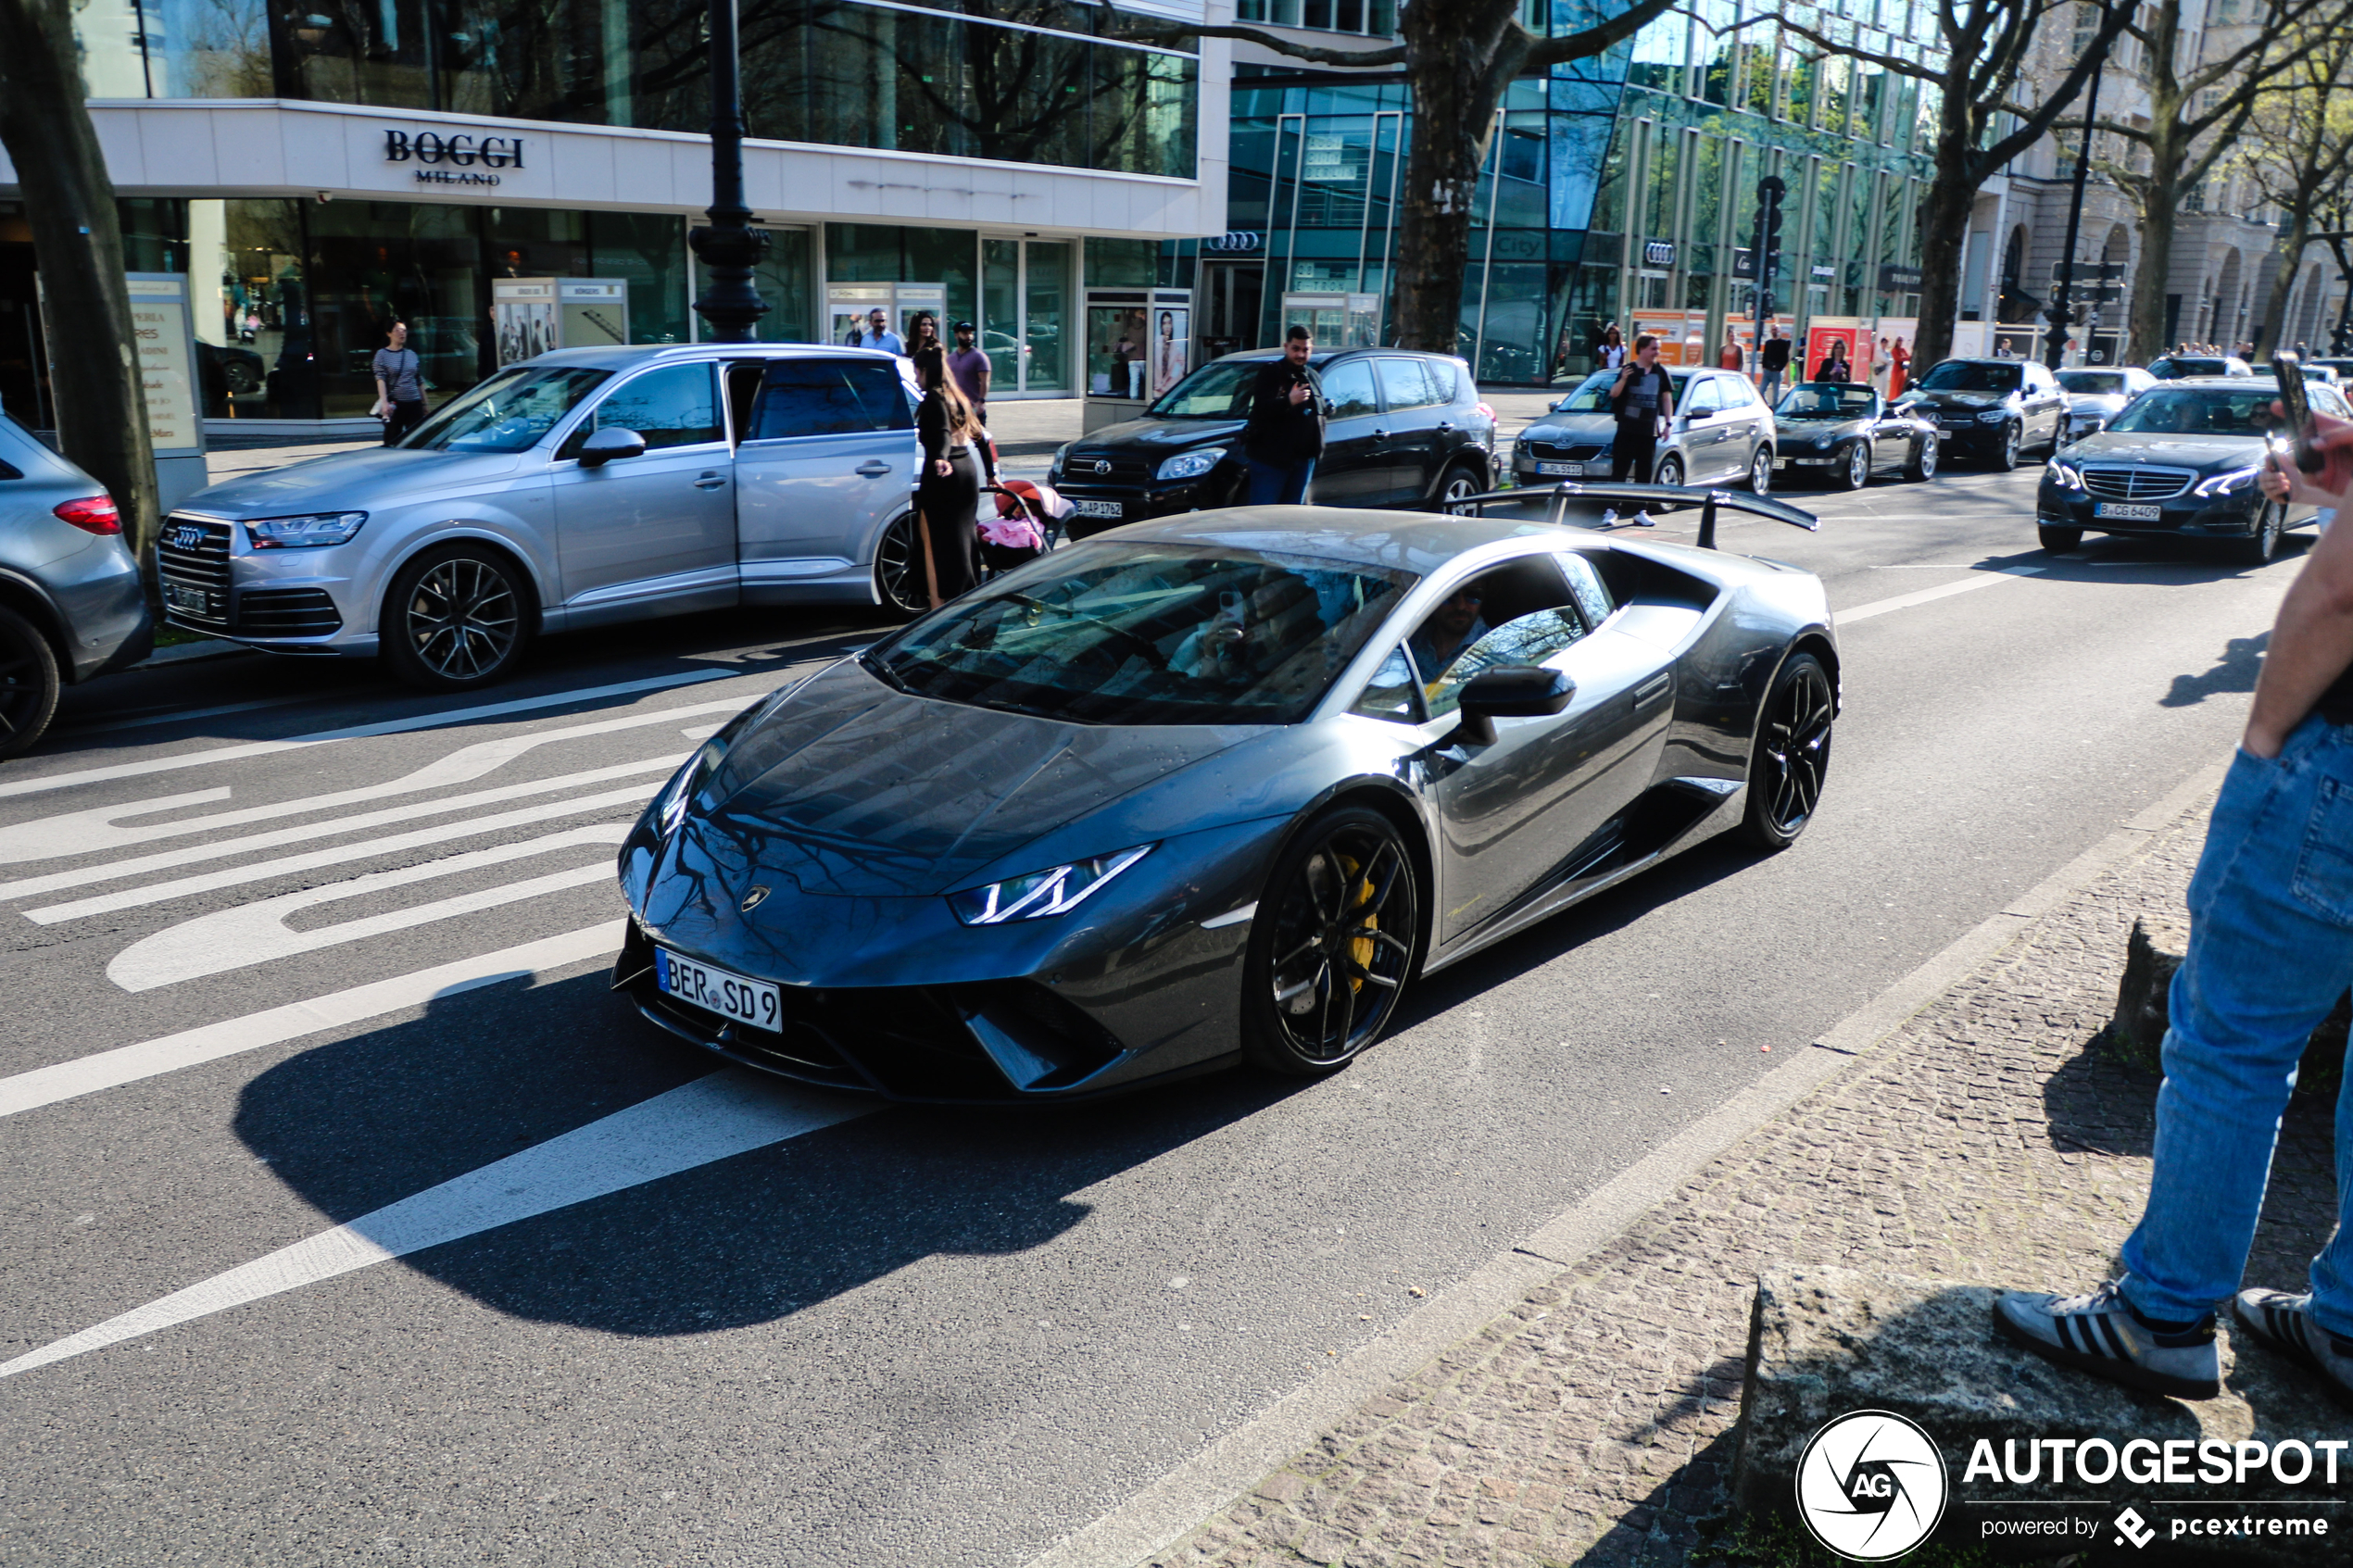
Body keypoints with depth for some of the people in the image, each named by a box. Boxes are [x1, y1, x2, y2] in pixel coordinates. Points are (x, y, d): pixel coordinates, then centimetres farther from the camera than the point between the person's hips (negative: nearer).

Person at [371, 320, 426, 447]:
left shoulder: (412, 354, 13)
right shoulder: (382, 354, 2)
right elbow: (380, 379, -9)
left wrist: (424, 403, 15)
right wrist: (384, 402, -21)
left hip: (414, 403, 3)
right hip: (395, 403, -3)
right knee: (393, 438, -1)